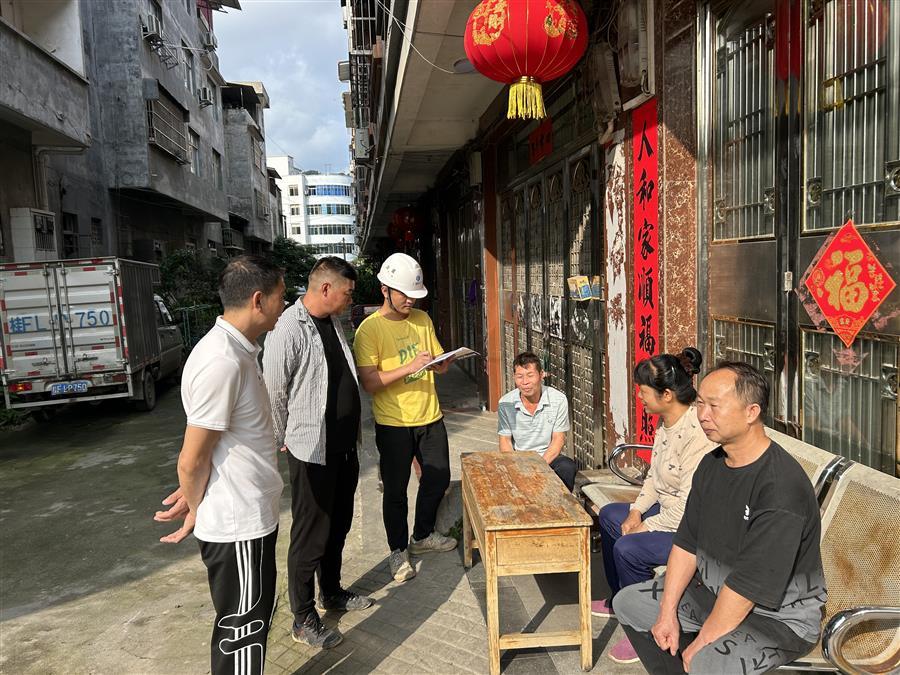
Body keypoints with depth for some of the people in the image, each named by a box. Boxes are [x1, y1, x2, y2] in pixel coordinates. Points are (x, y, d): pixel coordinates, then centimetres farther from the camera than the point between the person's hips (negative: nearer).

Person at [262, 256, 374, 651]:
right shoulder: (289, 329, -19)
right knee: (310, 537, 5)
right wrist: (284, 441, -4)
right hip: (312, 451, -8)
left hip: (345, 447, 8)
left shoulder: (334, 323, 8)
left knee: (338, 528, 21)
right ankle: (303, 619, 22)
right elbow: (274, 393, -15)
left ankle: (332, 593, 41)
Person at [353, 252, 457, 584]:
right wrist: (408, 368, -29)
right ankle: (399, 551, 28)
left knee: (438, 478, 17)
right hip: (394, 423, -6)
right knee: (395, 490, 7)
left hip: (430, 417, 6)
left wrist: (443, 361, -12)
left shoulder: (422, 319, 5)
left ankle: (422, 536, 40)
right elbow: (369, 382, -19)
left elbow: (440, 364, 12)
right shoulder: (370, 328, -13)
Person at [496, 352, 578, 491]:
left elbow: (558, 439, -6)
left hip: (549, 457, 0)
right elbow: (505, 441, 0)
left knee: (567, 468, -31)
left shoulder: (558, 399, -9)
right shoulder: (505, 403, -7)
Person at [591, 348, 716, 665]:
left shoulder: (697, 436, -32)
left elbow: (689, 508, -31)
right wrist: (637, 510, -1)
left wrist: (646, 527, -17)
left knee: (628, 548, -24)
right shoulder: (666, 424, 0)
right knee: (609, 515, 18)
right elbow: (654, 476, 11)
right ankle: (620, 600, 35)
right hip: (668, 511, 11)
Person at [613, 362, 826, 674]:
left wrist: (701, 644, -19)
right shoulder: (711, 464, 0)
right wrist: (667, 612, -3)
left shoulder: (780, 487, -28)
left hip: (777, 615, -8)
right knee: (628, 602, 8)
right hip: (713, 591, 8)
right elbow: (687, 542, 3)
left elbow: (749, 584, -27)